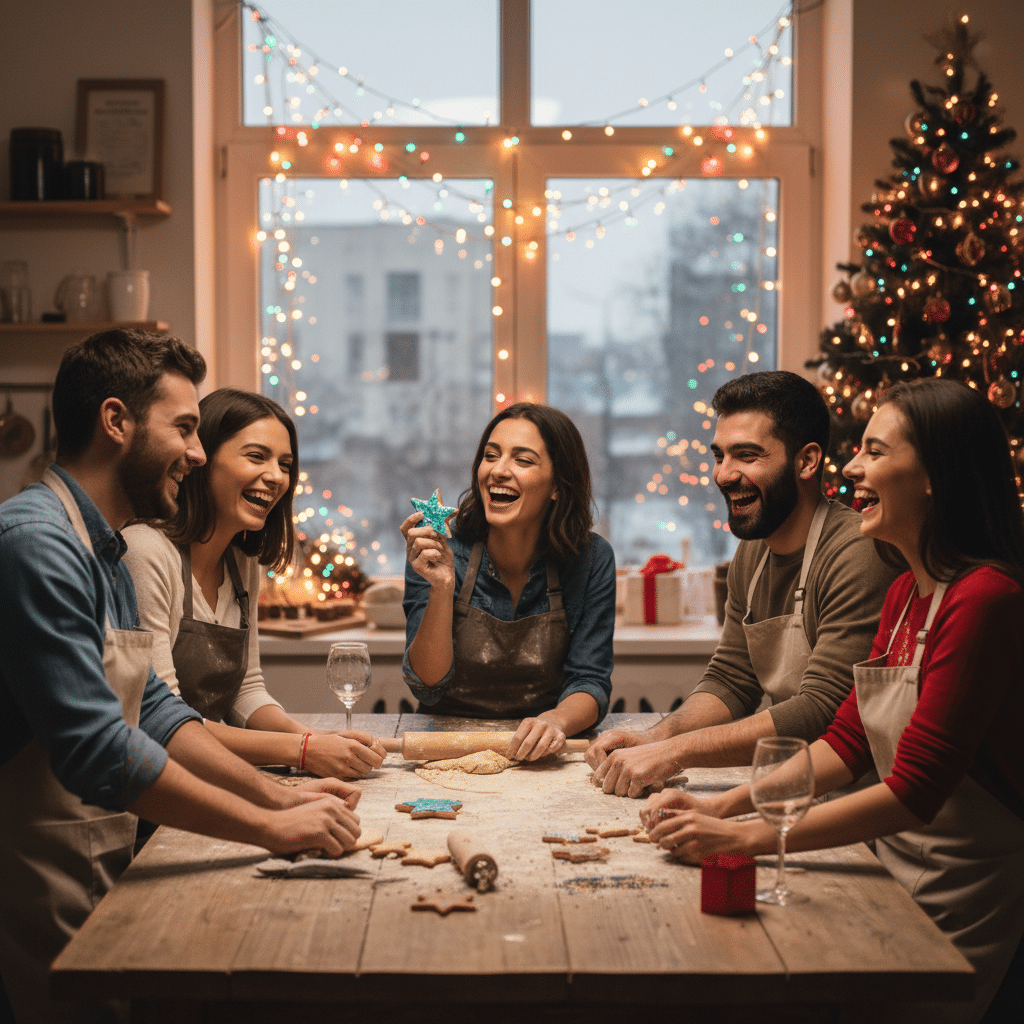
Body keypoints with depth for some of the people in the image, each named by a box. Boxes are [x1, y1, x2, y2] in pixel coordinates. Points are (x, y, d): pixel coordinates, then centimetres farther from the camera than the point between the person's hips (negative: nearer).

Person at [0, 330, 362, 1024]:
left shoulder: (106, 554, 14)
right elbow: (97, 751, -28)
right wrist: (273, 829, -22)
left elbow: (153, 710, 14)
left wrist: (278, 795, 2)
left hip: (99, 882, 10)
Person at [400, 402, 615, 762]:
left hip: (540, 758, 2)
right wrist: (442, 588, -24)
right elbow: (427, 687, -10)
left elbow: (589, 681, -5)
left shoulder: (590, 559, -5)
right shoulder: (436, 552, -7)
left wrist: (558, 719, -27)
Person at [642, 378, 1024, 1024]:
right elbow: (848, 744, 10)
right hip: (903, 884, 8)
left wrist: (745, 839, -24)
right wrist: (722, 806, -3)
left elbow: (914, 792, -25)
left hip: (969, 910, -8)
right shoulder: (906, 594, 11)